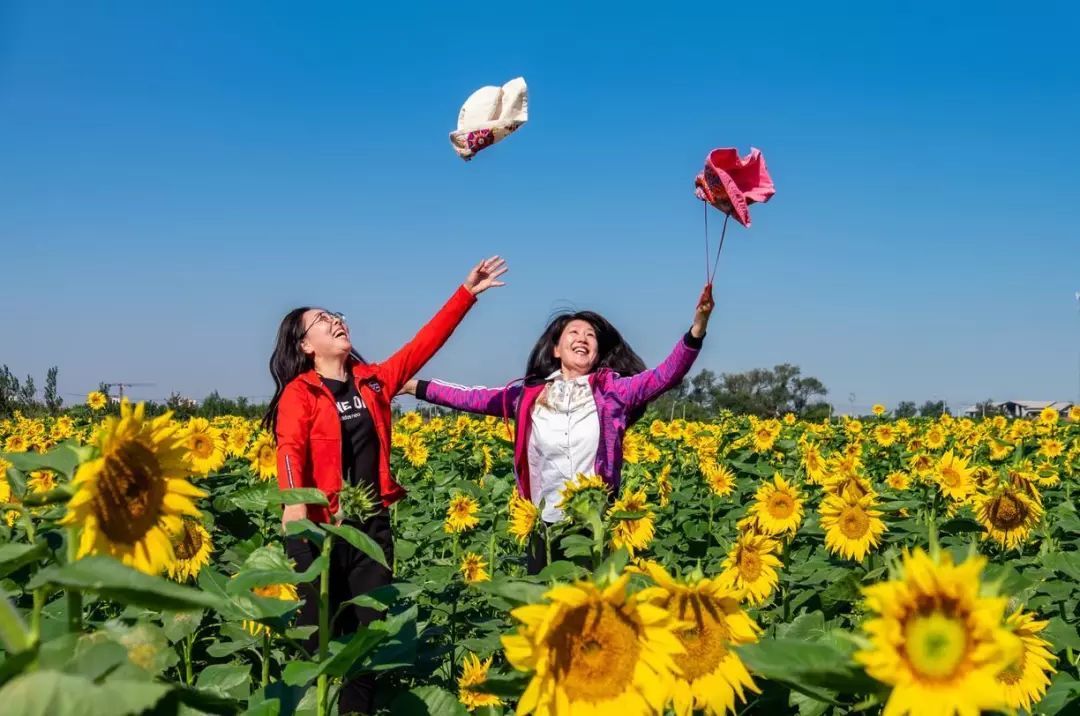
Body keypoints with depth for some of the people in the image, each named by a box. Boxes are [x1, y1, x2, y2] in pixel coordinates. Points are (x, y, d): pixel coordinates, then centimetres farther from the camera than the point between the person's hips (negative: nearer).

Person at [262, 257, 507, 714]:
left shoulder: (374, 381, 10)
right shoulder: (300, 393, -3)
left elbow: (425, 343, 9)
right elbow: (291, 447, -19)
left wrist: (467, 293, 4)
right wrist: (292, 499, -39)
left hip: (371, 524, 4)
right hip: (320, 526, -4)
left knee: (369, 629, 8)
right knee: (320, 631, 4)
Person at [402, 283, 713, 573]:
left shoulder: (612, 391, 0)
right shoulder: (529, 395, 8)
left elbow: (667, 375, -12)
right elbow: (472, 398, 15)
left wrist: (698, 327, -26)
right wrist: (416, 387, 13)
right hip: (546, 527, 2)